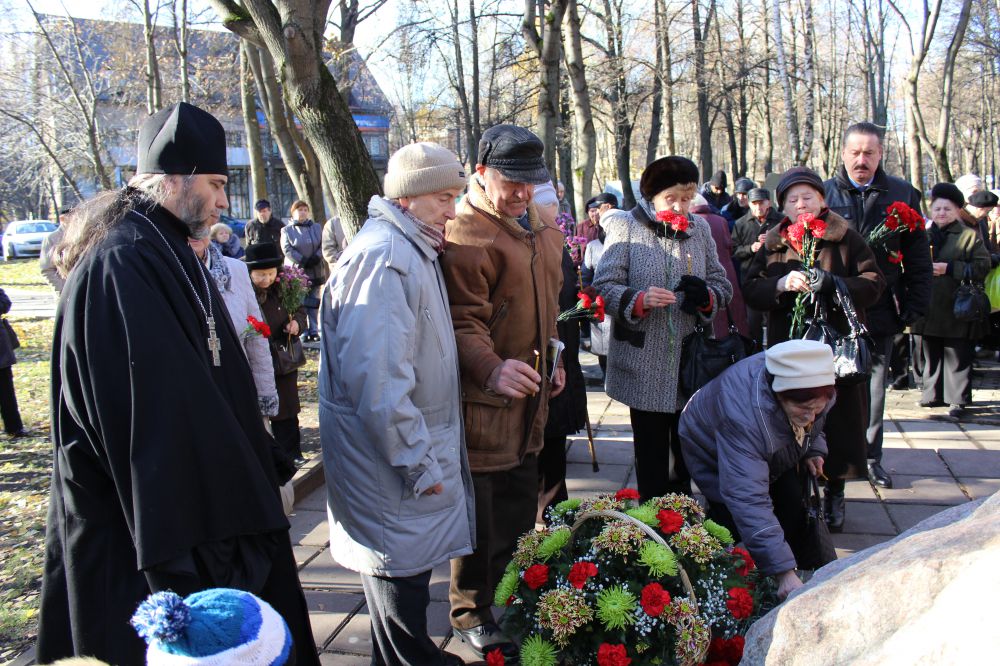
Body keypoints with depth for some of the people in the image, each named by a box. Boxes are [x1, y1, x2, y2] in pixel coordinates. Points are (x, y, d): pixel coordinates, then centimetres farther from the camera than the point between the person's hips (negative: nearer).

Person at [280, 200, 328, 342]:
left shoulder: (317, 228, 13)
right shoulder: (287, 231, 4)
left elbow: (323, 245, 5)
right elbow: (287, 249, -7)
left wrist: (316, 258, -12)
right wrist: (303, 261, -16)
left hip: (315, 271, 3)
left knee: (313, 303, 4)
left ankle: (314, 331, 8)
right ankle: (303, 332, -2)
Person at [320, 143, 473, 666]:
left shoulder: (413, 251, 14)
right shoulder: (383, 258, -21)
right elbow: (375, 377, -28)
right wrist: (419, 464, -22)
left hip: (417, 452, 10)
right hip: (395, 465, -10)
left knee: (411, 574, 21)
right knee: (401, 579, 5)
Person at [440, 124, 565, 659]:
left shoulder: (541, 230, 12)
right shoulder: (465, 235, -18)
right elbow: (462, 320, -25)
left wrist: (552, 359, 21)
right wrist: (492, 369, -41)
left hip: (530, 393, 9)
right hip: (485, 396, -9)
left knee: (519, 507, 21)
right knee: (484, 512, 2)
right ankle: (471, 614, 20)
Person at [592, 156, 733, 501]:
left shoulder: (699, 227, 11)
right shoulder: (626, 226, -2)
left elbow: (723, 284, 14)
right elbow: (604, 285, -6)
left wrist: (707, 295, -9)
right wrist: (639, 300, -23)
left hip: (691, 363, 4)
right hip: (645, 363, -4)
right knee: (651, 458, 3)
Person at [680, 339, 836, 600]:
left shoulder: (816, 390, -28)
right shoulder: (744, 414, -50)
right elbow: (748, 498, -53)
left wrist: (814, 450, -16)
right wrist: (784, 572, -56)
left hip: (773, 453, 5)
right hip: (713, 453, -5)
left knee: (795, 507, -4)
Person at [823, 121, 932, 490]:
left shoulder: (902, 194, 4)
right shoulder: (825, 193, 0)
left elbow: (918, 258, 6)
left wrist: (914, 307, 0)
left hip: (880, 311, 1)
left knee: (874, 386, 9)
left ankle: (870, 455, 22)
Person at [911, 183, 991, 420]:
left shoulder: (970, 236, -1)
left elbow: (982, 267, -9)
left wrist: (949, 268, -16)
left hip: (956, 309, -5)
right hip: (929, 309, 5)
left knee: (957, 355, -2)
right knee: (931, 354, 12)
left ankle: (958, 400, 4)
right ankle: (934, 394, 23)